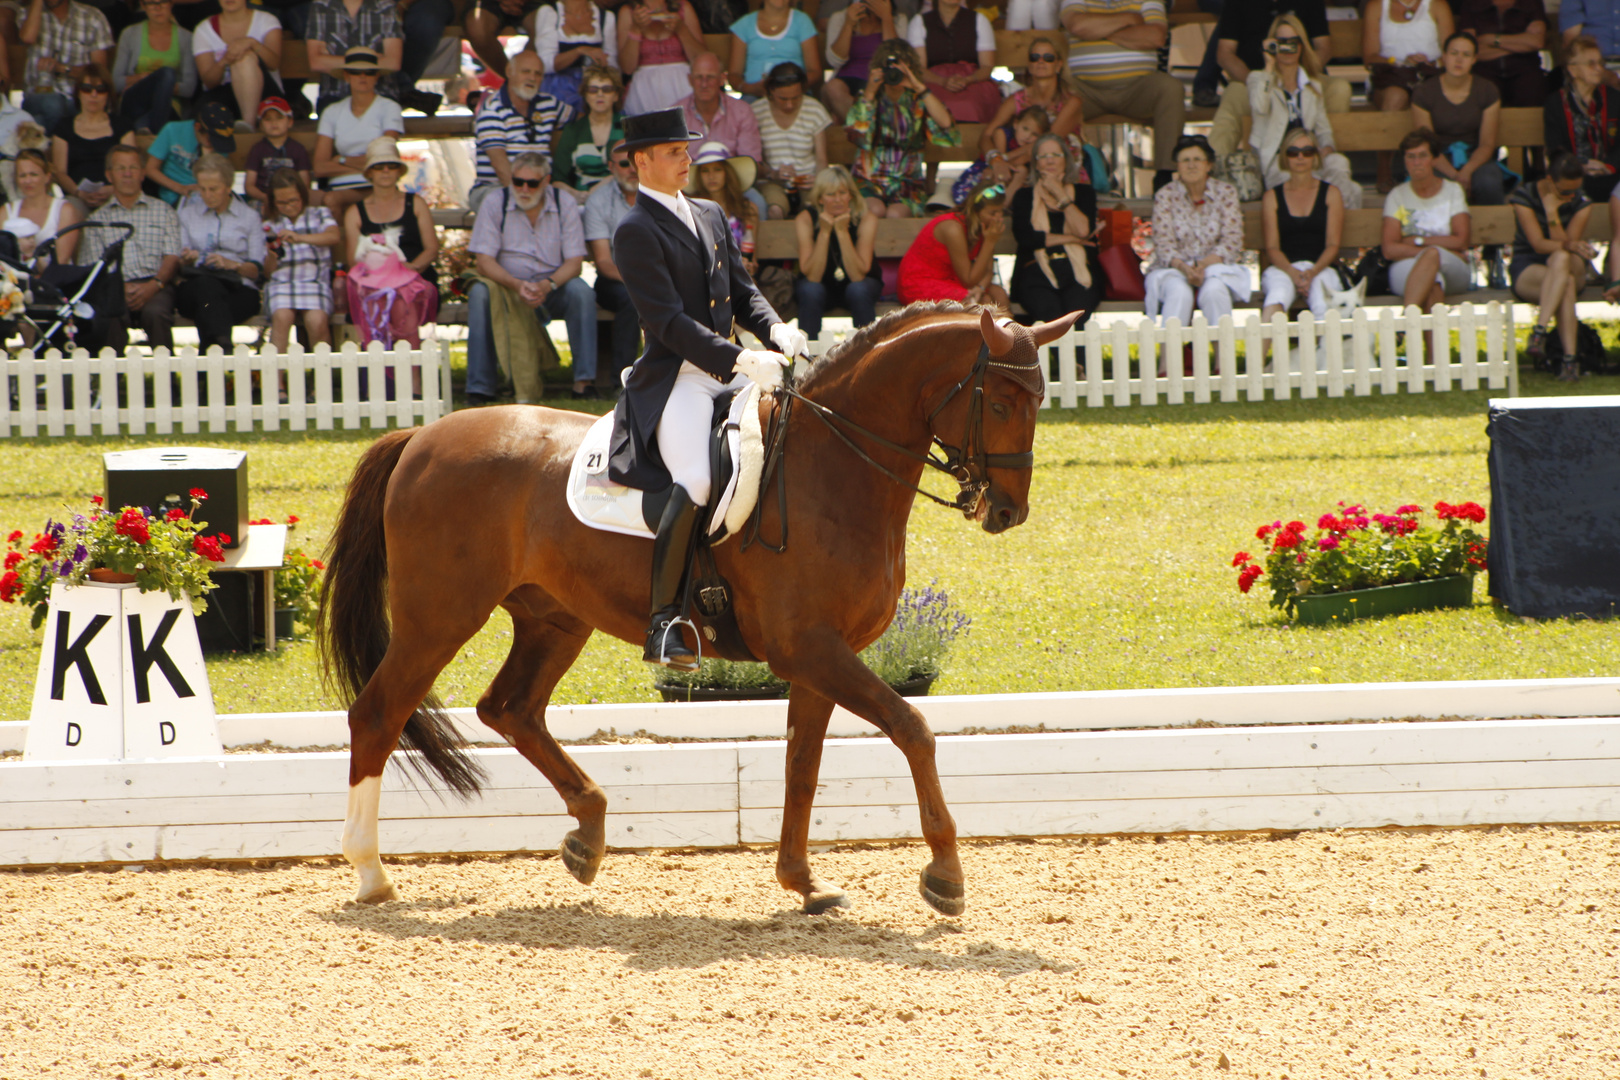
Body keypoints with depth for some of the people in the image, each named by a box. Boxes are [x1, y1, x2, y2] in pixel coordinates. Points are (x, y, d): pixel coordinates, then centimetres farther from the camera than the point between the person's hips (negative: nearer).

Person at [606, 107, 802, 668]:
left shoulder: (709, 216, 17)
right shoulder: (636, 231, -8)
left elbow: (744, 294, 19)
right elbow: (669, 322, -17)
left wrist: (776, 332, -4)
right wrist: (740, 360, -26)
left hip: (731, 368, 8)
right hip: (674, 381, -8)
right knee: (697, 479, -31)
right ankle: (663, 618, -26)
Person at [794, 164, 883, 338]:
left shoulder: (866, 220, -18)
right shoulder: (805, 219, -18)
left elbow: (858, 275, -26)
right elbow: (812, 276, -25)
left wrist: (843, 231, -33)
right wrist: (824, 232, -33)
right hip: (821, 286, 0)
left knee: (858, 290, -32)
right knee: (810, 291, -31)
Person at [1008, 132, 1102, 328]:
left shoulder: (1084, 192, 21)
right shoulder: (1025, 196, 19)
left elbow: (1084, 231, 2)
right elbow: (1023, 236, 1)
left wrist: (1061, 196, 5)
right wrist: (1069, 238, 2)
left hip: (1077, 271, 1)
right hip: (1037, 271, -1)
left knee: (1075, 312, -34)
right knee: (1050, 314, -36)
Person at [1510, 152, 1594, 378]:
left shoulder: (1581, 203, 0)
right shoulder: (1524, 196, -8)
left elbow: (1565, 244, -11)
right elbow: (1538, 244, -17)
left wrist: (1552, 212, -23)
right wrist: (1570, 245, -36)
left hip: (1574, 268, 2)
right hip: (1528, 270, -2)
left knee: (1560, 259, -39)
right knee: (1566, 283, -38)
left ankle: (1539, 332, -50)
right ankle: (1569, 358, -49)